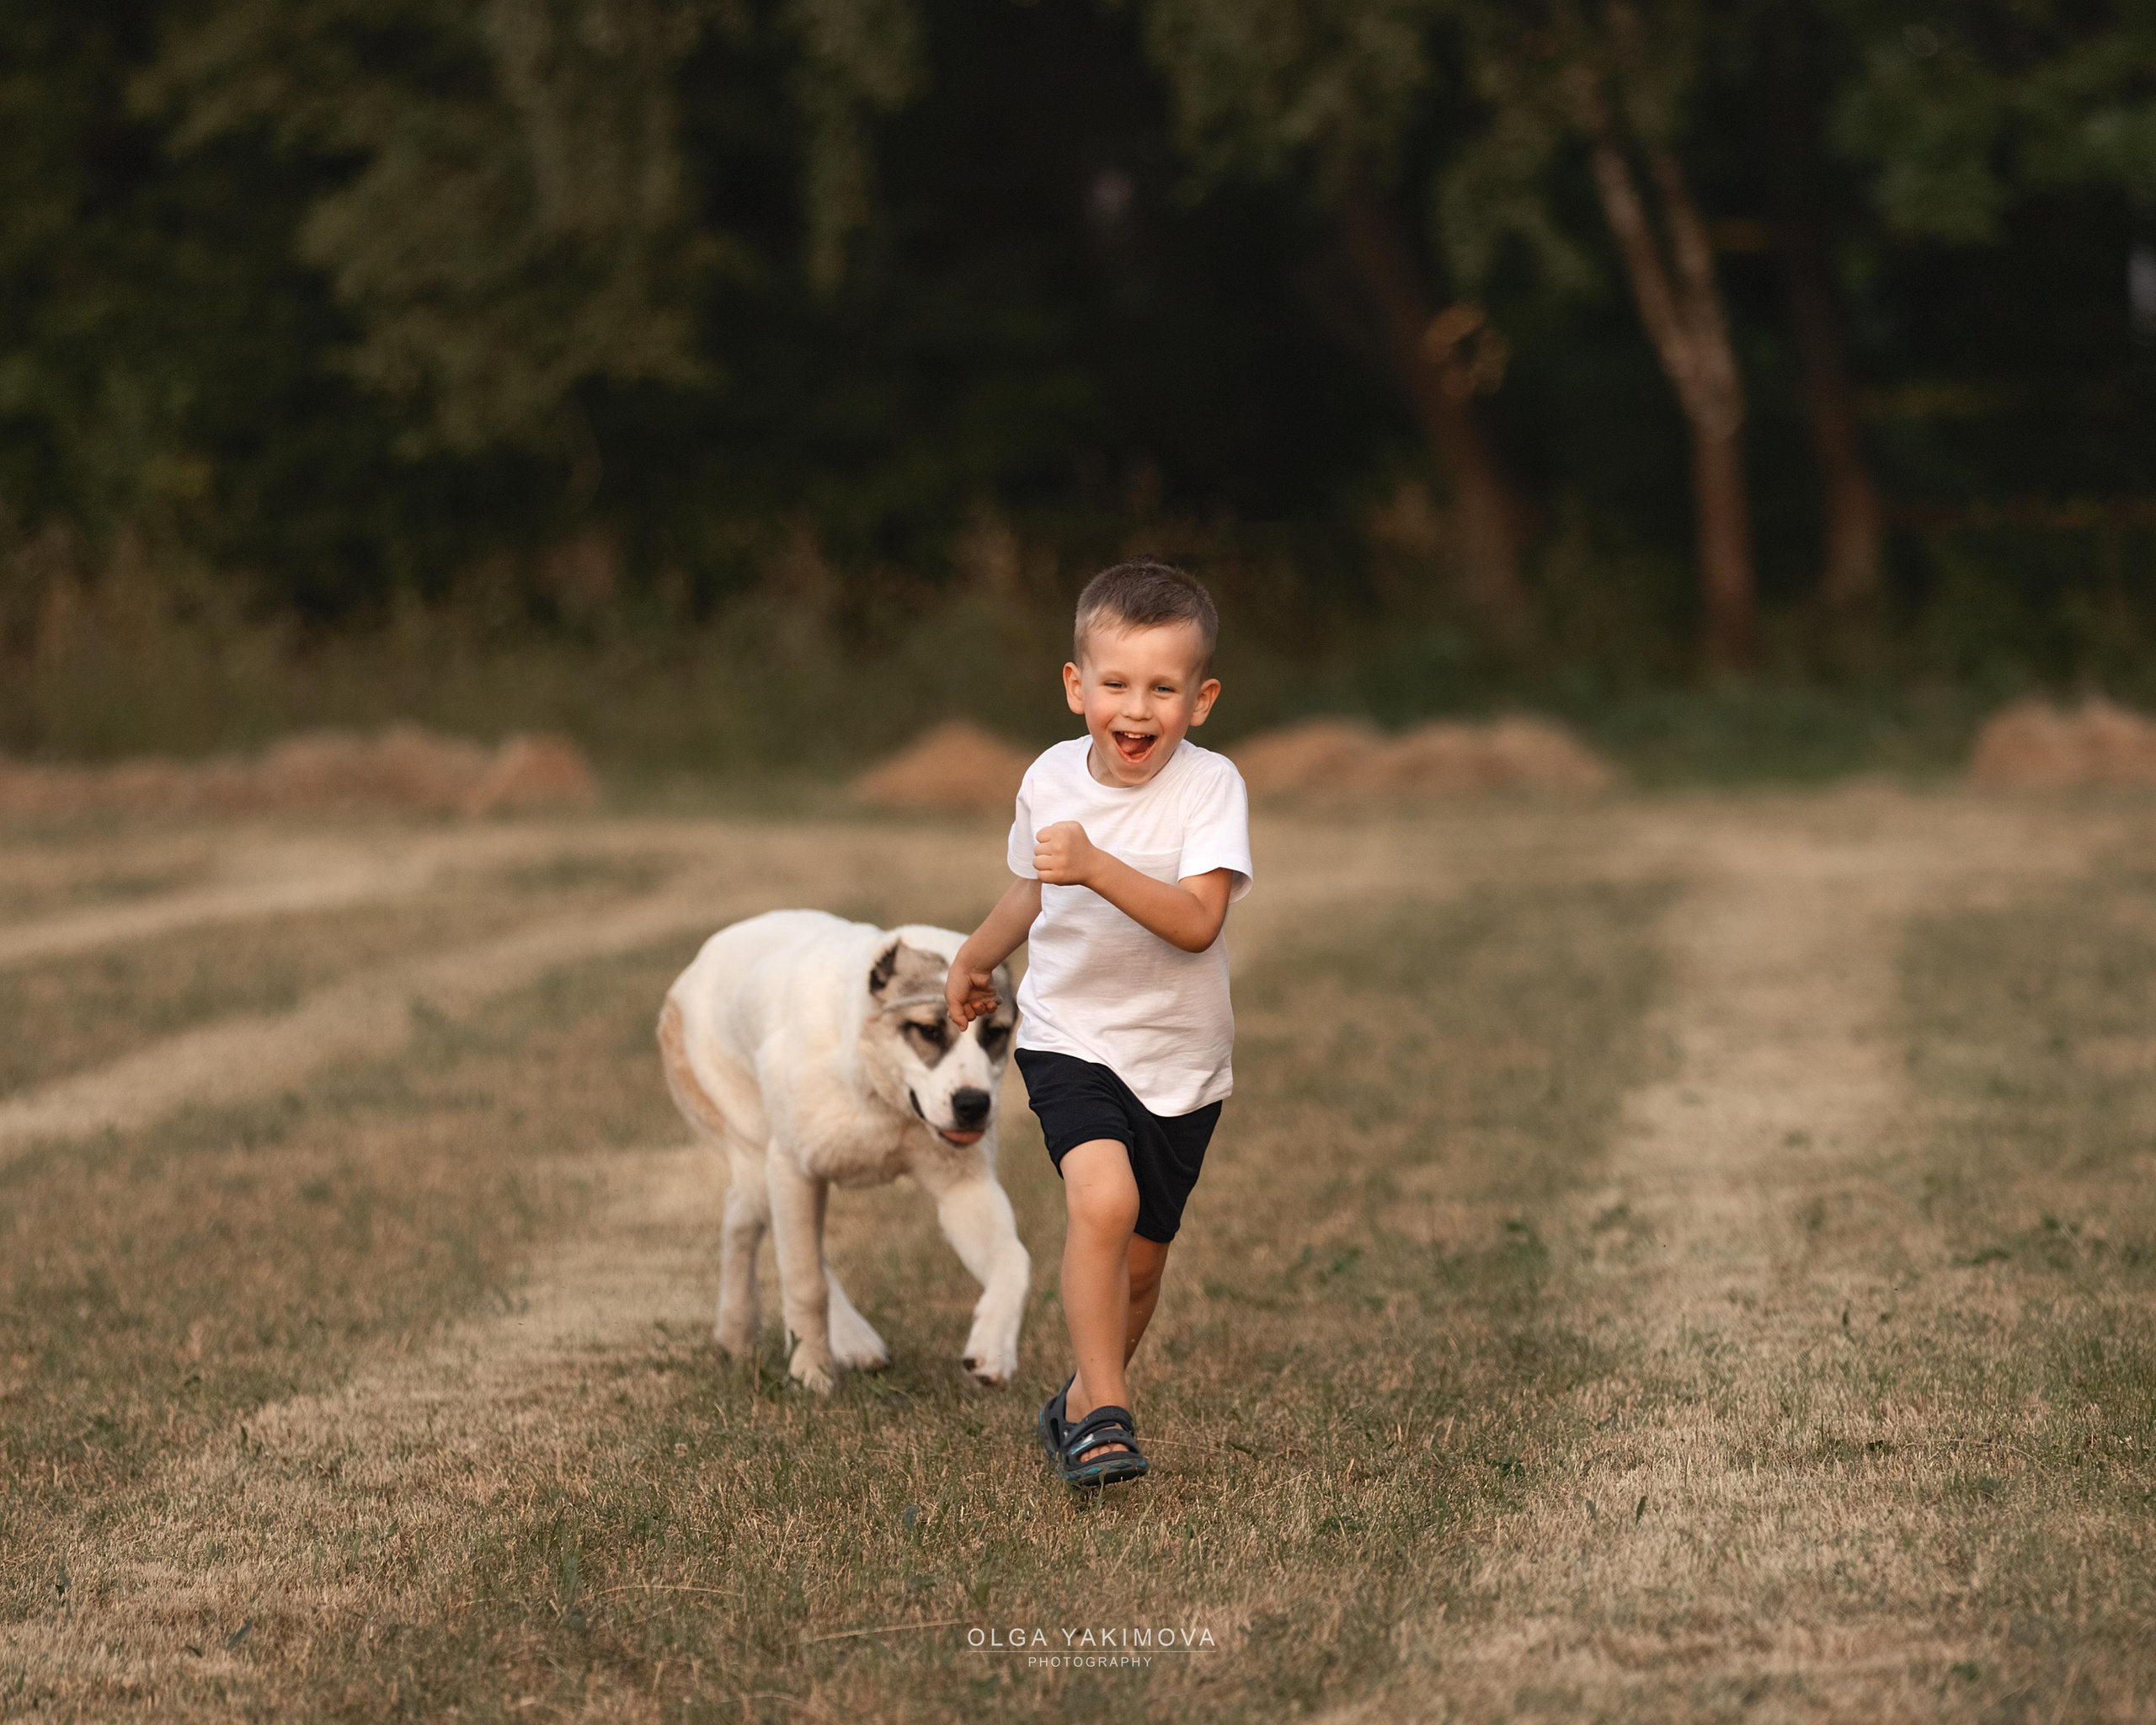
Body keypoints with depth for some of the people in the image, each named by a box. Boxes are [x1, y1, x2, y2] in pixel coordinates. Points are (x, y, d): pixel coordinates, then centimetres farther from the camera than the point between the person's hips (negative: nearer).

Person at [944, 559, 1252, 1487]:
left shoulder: (1209, 785, -15)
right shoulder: (1052, 778, -3)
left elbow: (1196, 921, -28)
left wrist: (1097, 868, -39)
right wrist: (977, 955, 32)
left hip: (1180, 1060, 0)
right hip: (1069, 1037, 0)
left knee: (1139, 1260, 12)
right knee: (1103, 1199, -26)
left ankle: (1082, 1401, 38)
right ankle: (1108, 1412, -18)